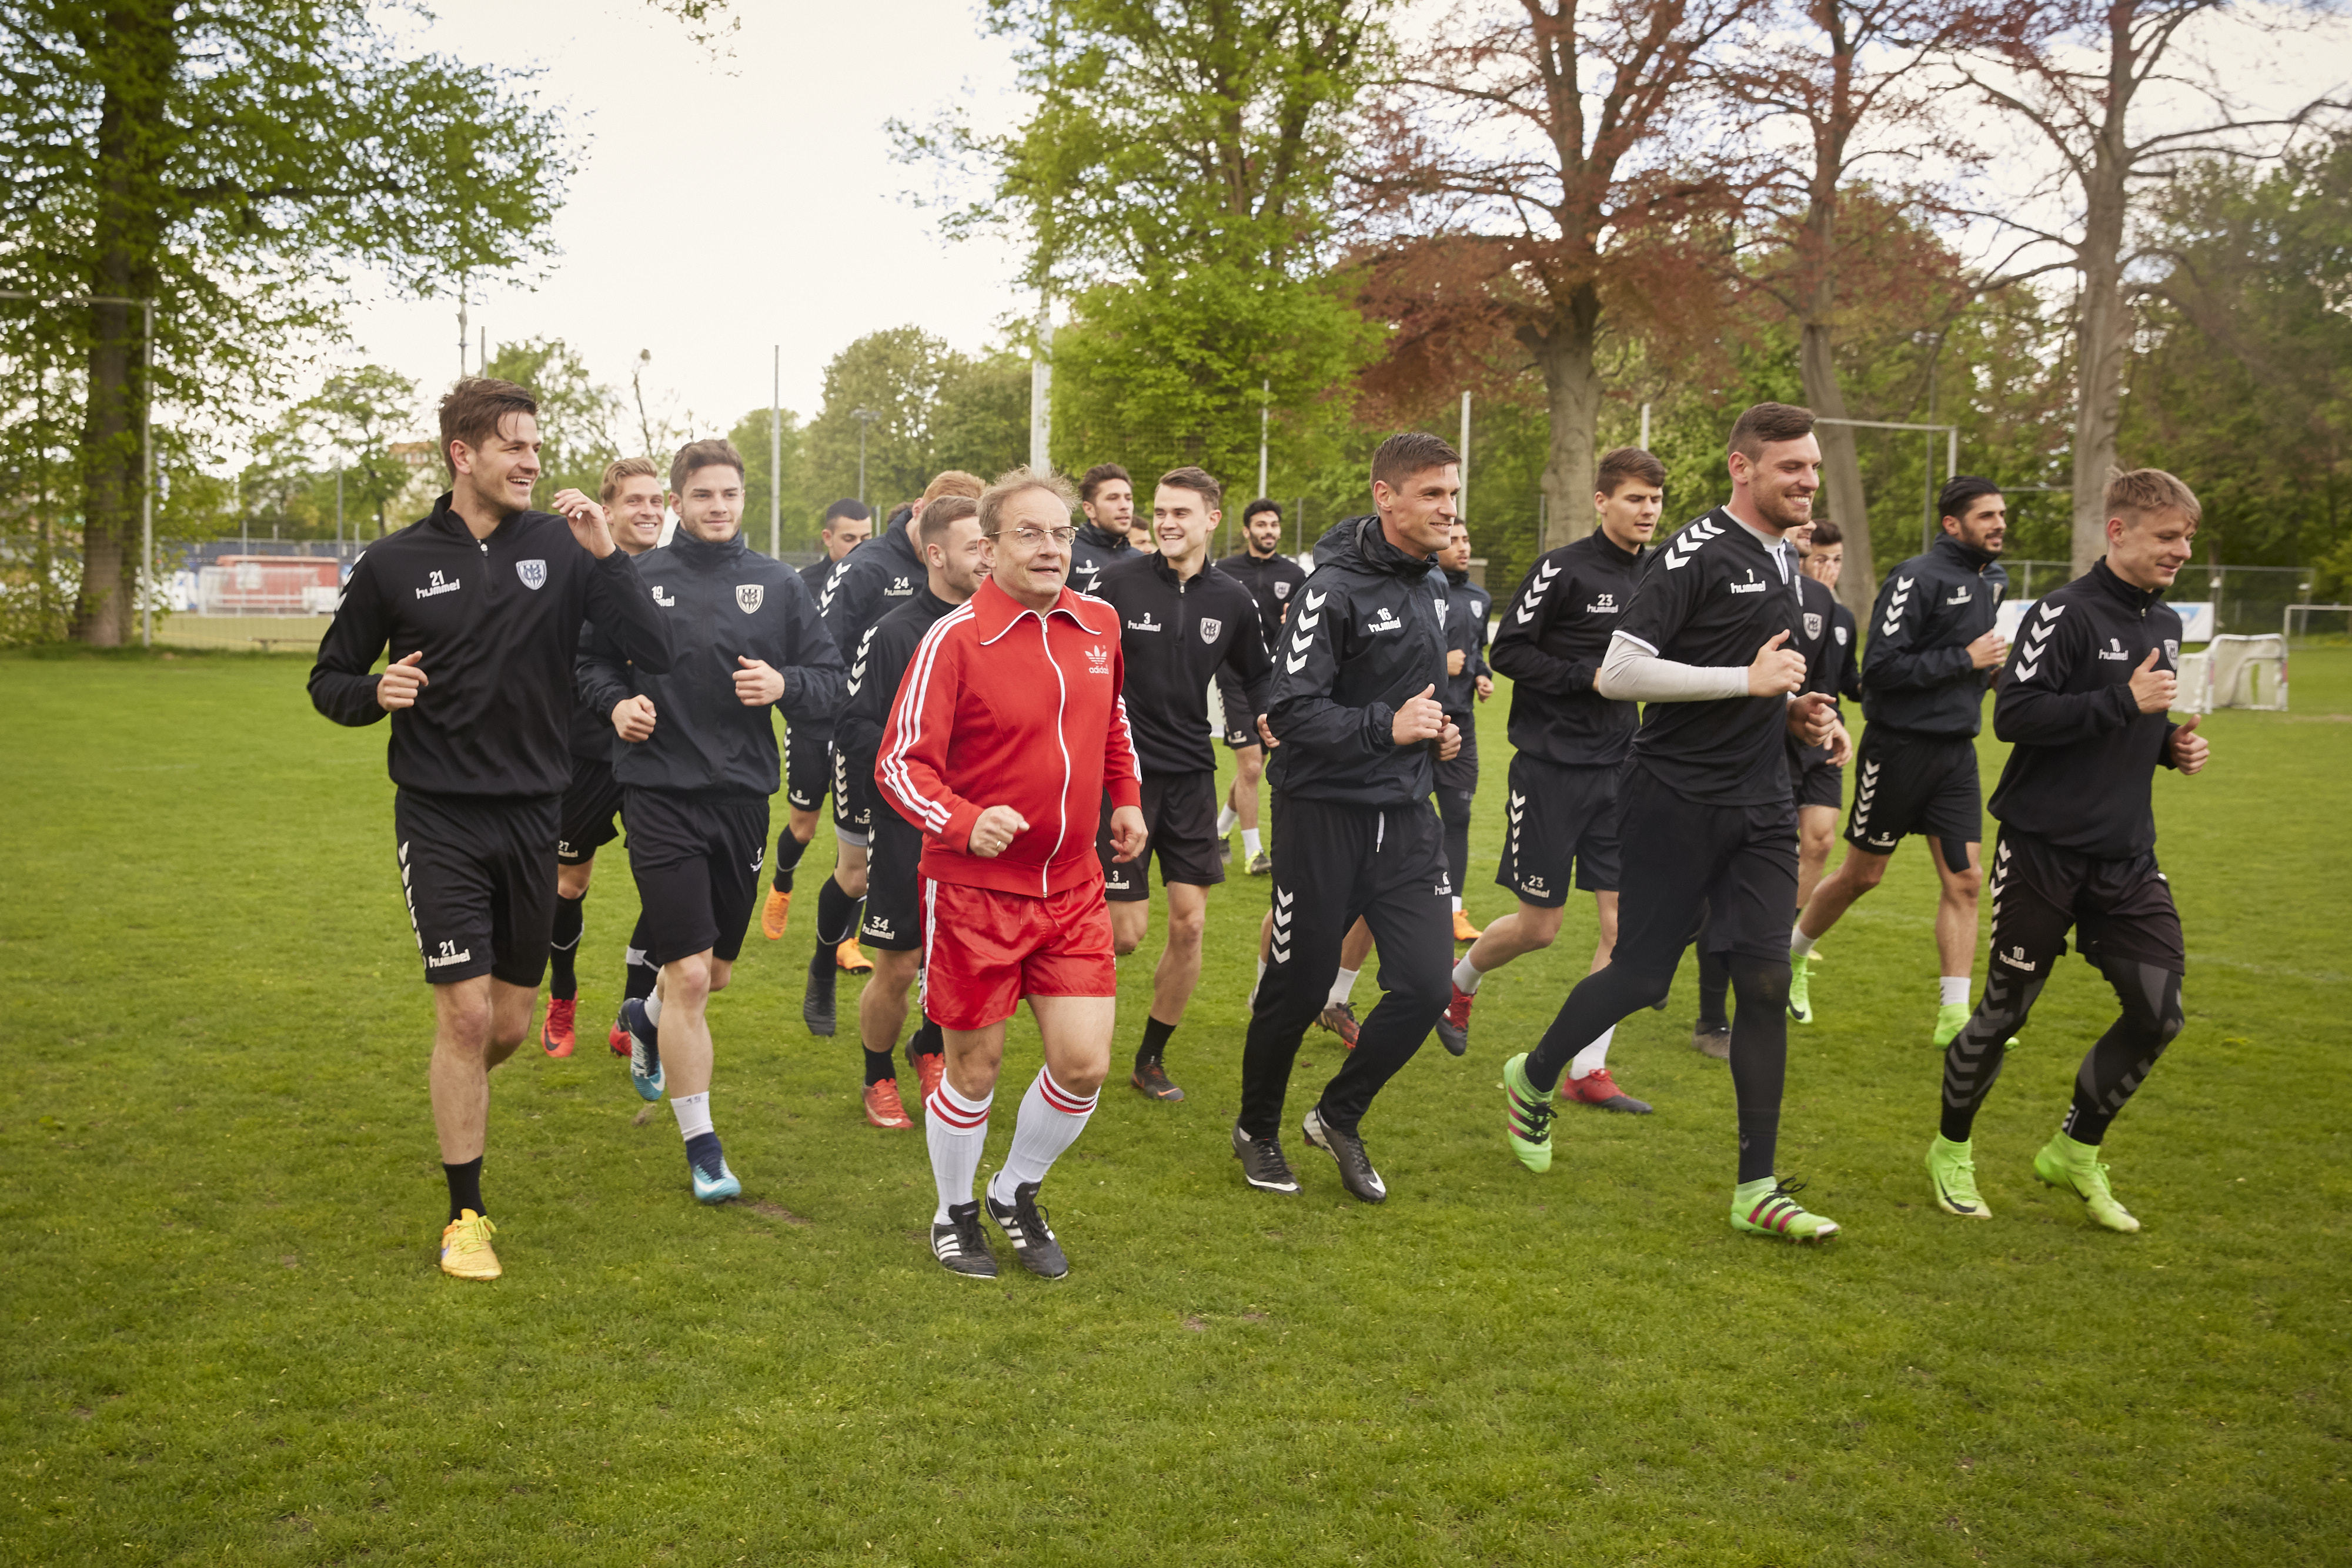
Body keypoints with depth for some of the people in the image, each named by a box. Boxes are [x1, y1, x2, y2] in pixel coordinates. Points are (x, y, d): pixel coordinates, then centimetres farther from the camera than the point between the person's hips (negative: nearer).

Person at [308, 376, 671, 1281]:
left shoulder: (562, 546, 0)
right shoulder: (396, 563, -1)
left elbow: (654, 653, -9)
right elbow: (330, 681, 9)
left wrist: (606, 556, -20)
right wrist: (377, 691, -13)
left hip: (533, 813, 2)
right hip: (440, 818, -2)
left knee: (511, 1024, 10)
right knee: (465, 1012, -8)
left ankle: (455, 1100, 45)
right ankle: (466, 1214, 7)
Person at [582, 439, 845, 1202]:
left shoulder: (779, 585, 5)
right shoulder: (637, 581, 1)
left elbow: (831, 682, 6)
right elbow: (593, 660, 14)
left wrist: (784, 684, -15)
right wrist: (617, 703, -6)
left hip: (744, 796, 3)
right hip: (661, 796, -3)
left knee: (716, 972, 14)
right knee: (690, 976, -7)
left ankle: (646, 1019, 50)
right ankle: (701, 1147, 6)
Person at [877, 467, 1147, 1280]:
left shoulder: (1099, 623, 4)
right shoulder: (955, 638, -14)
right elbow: (900, 764, -15)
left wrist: (1127, 799, 18)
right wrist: (964, 822, -31)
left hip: (1073, 886, 5)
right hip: (975, 886, -5)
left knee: (1083, 1063, 0)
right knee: (975, 1067, 7)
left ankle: (1016, 1194, 27)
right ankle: (954, 1213, 31)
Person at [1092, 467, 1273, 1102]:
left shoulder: (1233, 601, 3)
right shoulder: (1120, 582, -7)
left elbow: (1257, 676, 17)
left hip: (1191, 775, 3)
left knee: (1189, 924, 1)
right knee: (1126, 932, -6)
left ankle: (1151, 1057, 20)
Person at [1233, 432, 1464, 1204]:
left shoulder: (1434, 585, 11)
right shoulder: (1335, 588, -15)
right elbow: (1290, 711, -20)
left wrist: (1438, 730, 7)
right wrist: (1387, 727, -27)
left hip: (1406, 810, 7)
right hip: (1324, 810, -6)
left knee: (1425, 984, -3)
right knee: (1299, 986, 4)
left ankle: (1339, 1116, 21)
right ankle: (1257, 1131, 28)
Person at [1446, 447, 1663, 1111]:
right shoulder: (1563, 569, -10)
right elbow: (1508, 651, -12)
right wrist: (1591, 676, -18)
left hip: (1617, 770, 6)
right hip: (1551, 765, -6)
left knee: (1625, 925, -1)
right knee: (1539, 926, 2)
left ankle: (1587, 1070, 9)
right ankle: (1461, 980, 33)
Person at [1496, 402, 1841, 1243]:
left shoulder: (1783, 561, 16)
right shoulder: (1695, 555, -12)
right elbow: (1616, 672, -20)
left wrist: (1791, 710, 9)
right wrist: (1749, 680, -19)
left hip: (1761, 807, 7)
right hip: (1676, 801, -7)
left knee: (1765, 981, -1)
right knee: (1641, 973, 1)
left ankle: (1757, 1189, 5)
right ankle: (1533, 1078, 30)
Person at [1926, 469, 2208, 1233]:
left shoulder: (2165, 623, 13)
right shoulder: (2065, 613, -12)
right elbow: (2013, 714, -21)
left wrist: (2172, 743, 6)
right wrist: (2124, 702, -24)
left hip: (2127, 854, 7)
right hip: (2044, 848, -7)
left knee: (2158, 1011, -1)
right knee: (2005, 1010, 3)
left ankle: (2074, 1152, 19)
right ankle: (1951, 1151, 25)